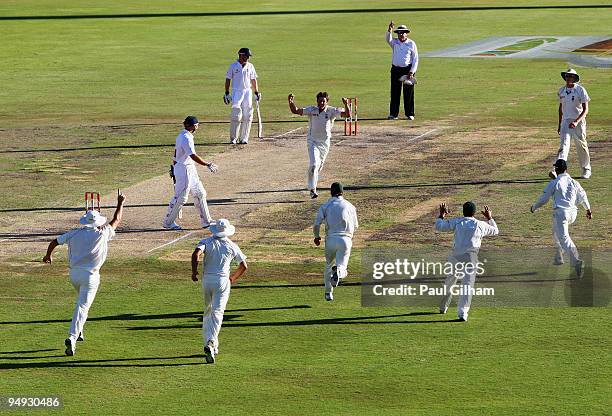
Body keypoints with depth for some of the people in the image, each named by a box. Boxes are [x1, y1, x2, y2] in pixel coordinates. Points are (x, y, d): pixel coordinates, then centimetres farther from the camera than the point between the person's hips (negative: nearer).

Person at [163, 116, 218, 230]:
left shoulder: (181, 136, 8)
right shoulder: (186, 138, -23)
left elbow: (176, 152, 18)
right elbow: (193, 156, -29)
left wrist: (174, 166, 27)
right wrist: (208, 165, -24)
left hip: (190, 169, 10)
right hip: (184, 170, -10)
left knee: (200, 194, 12)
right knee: (180, 197, -3)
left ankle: (206, 221, 16)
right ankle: (168, 222, 7)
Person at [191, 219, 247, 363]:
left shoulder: (207, 242, 1)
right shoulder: (231, 245, 3)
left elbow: (196, 254, -18)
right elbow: (243, 266, 6)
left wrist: (194, 271, -8)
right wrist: (232, 279, 21)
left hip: (207, 280, 1)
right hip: (223, 281, -1)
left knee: (208, 312, 19)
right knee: (217, 313, -8)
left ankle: (211, 344, 17)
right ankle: (211, 343, -28)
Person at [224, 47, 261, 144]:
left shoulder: (250, 66, 9)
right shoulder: (233, 66, 0)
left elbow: (253, 80, 15)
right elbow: (228, 79, 3)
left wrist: (257, 93, 10)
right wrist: (227, 93, -3)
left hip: (247, 92, 3)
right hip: (236, 92, -3)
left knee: (247, 116, -1)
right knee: (236, 115, -10)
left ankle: (243, 138, 6)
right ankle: (233, 138, -5)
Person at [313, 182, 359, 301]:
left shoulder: (325, 206, 6)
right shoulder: (350, 206, 9)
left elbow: (316, 225, -3)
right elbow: (355, 226, 18)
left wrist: (317, 237, 16)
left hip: (331, 239, 1)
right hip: (346, 239, -1)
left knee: (328, 265, 20)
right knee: (342, 264, 1)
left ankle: (328, 292, 19)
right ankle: (338, 271, -36)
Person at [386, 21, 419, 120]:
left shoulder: (411, 44, 2)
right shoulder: (394, 42, 7)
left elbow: (415, 59, 1)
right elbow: (388, 39, -17)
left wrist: (411, 72, -9)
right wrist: (389, 30, -36)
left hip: (408, 70, -2)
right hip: (396, 70, 2)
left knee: (408, 93, 0)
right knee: (395, 92, 1)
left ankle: (409, 114, 7)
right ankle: (393, 114, 5)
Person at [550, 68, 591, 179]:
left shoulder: (580, 90, -9)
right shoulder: (562, 91, 7)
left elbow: (585, 109, -12)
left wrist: (576, 121, -25)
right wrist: (559, 124, 20)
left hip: (578, 121, -3)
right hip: (565, 121, 3)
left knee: (582, 146, 8)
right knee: (563, 145, -11)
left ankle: (586, 169, 29)